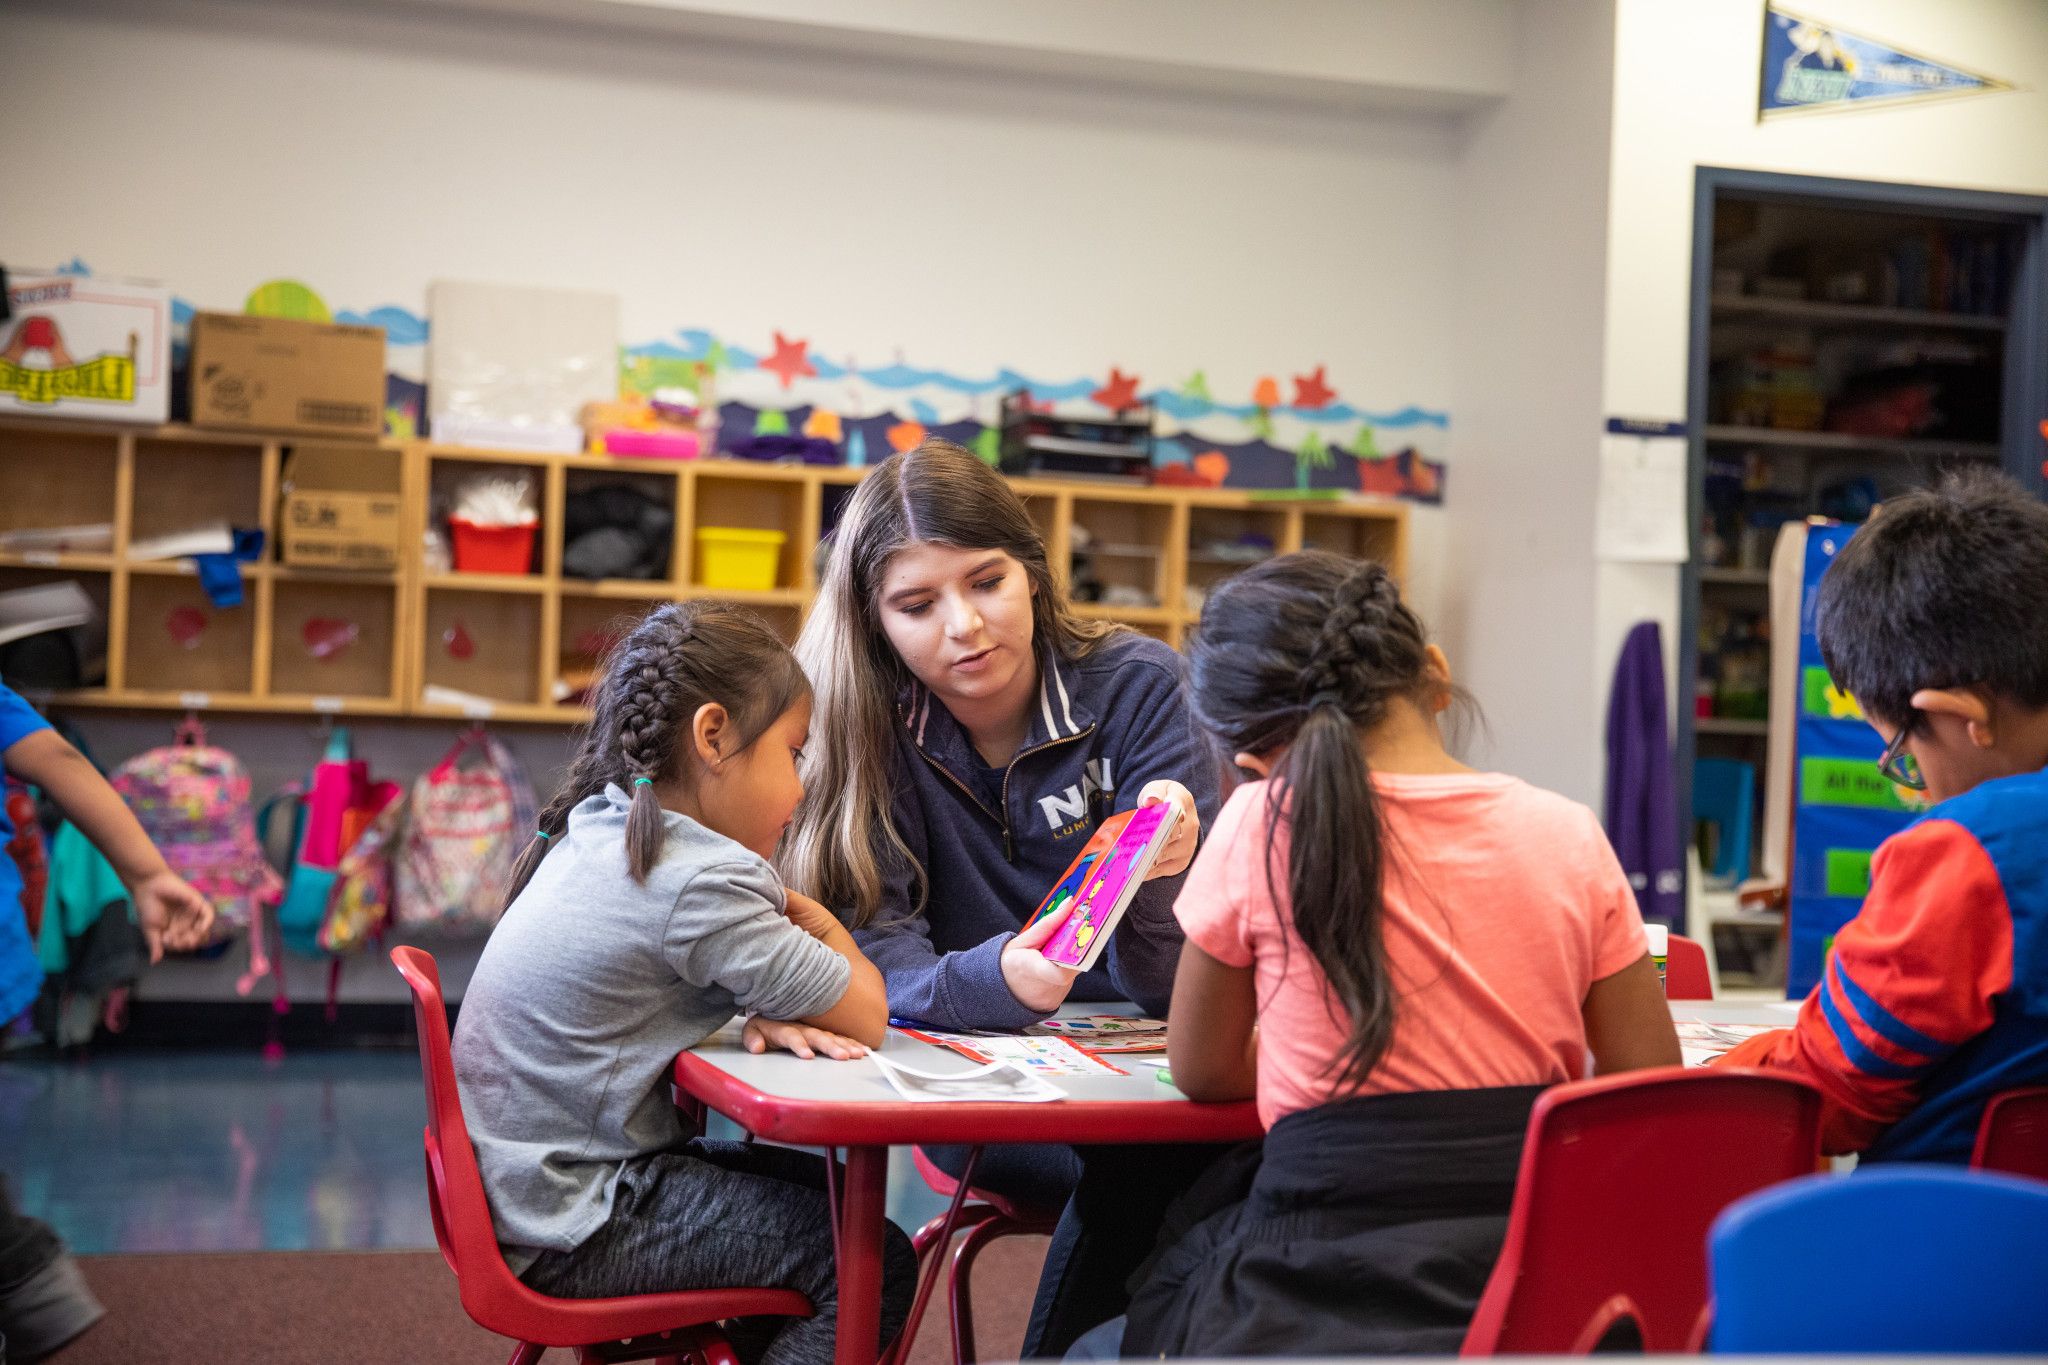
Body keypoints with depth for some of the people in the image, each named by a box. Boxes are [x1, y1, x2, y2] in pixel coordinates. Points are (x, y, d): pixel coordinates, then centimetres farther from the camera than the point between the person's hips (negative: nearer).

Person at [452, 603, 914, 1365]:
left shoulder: (597, 830, 5)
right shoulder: (703, 882, -23)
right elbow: (865, 1017, -16)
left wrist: (765, 1011, -6)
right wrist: (811, 917, 2)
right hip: (570, 1231, -10)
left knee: (835, 1194, 18)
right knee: (878, 1265, -9)